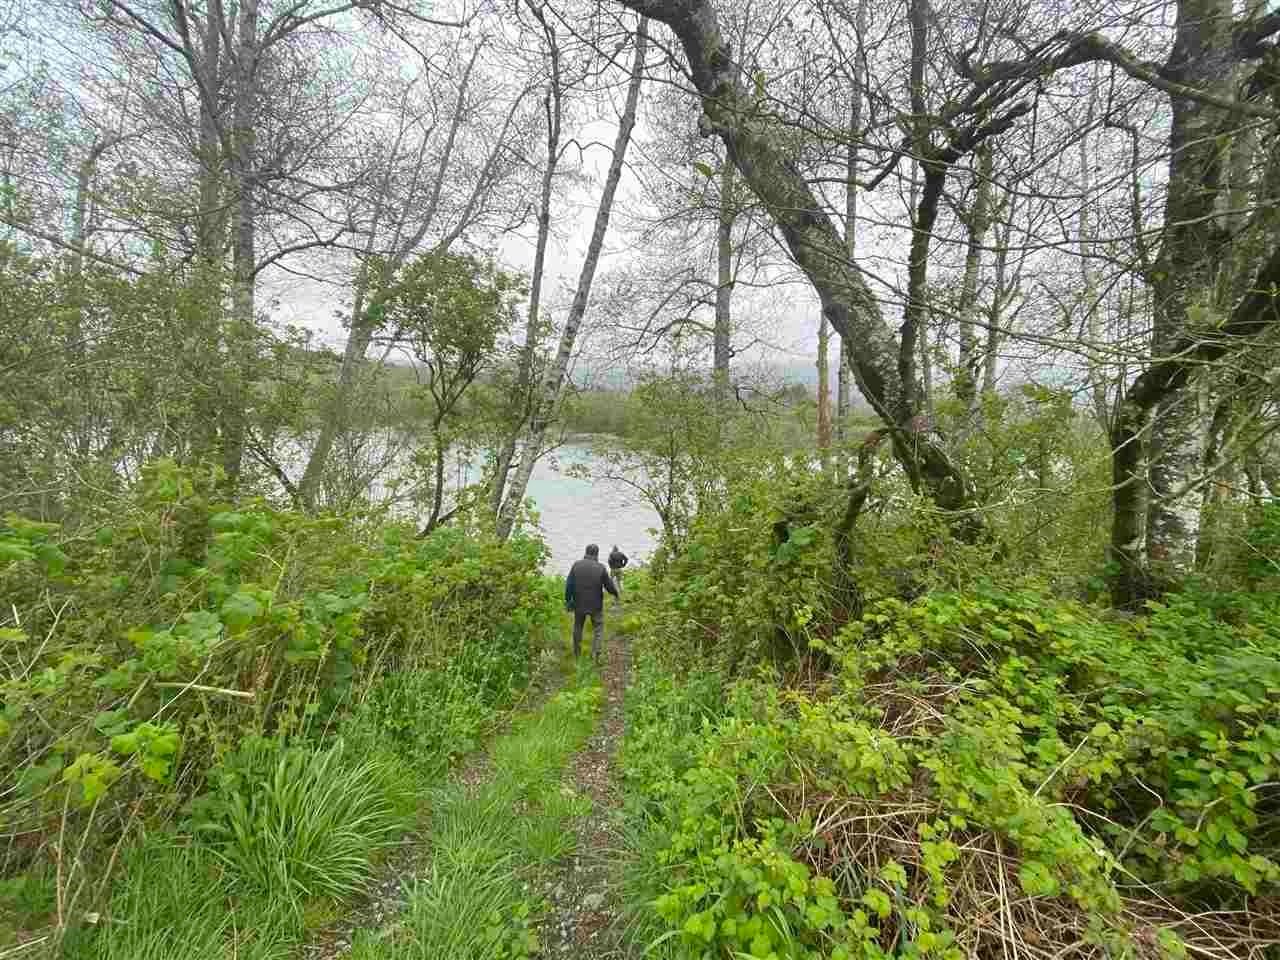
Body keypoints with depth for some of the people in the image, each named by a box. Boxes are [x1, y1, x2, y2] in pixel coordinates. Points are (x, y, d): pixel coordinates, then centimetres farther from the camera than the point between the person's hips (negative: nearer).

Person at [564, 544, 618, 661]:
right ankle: (596, 654, 3)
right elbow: (609, 586, -5)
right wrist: (616, 594, 16)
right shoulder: (601, 567, -11)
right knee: (598, 628, 13)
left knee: (578, 627, 20)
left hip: (579, 603, 2)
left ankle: (577, 653, 32)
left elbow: (569, 585, -6)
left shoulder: (576, 565, -7)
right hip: (596, 604, -2)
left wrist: (567, 601, 6)